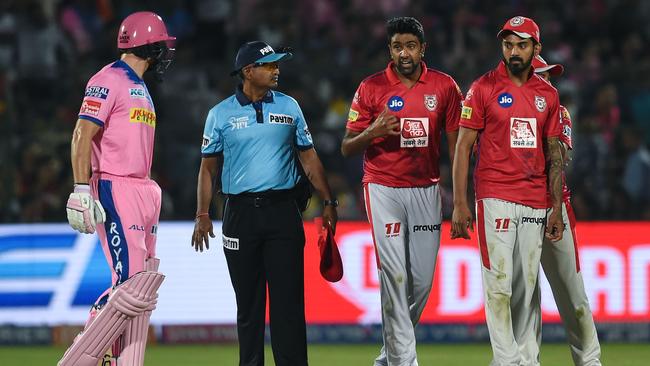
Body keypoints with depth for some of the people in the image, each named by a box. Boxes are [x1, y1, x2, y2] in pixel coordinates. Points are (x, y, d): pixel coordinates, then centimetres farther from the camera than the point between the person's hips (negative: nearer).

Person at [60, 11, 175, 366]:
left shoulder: (139, 87, 21)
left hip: (143, 191, 10)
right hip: (115, 191, -10)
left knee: (142, 288, 6)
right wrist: (82, 191, -23)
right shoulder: (109, 80, -8)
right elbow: (82, 136, -15)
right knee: (131, 285, -16)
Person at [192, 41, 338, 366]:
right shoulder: (221, 114, 4)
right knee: (248, 299, 6)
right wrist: (202, 215, -2)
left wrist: (328, 201, 6)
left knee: (288, 296, -5)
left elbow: (308, 157, 12)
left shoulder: (289, 107, 9)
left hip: (283, 211, 0)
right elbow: (208, 167, 7)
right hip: (241, 214, 0)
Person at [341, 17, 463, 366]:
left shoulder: (444, 86, 3)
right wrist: (372, 132, -21)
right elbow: (347, 147, 1)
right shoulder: (371, 88, -2)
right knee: (394, 274, -10)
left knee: (422, 279, 4)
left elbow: (455, 144, 6)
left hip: (426, 190, 3)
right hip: (384, 190, -2)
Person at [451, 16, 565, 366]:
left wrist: (557, 207, 8)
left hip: (535, 202, 4)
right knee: (499, 282, -9)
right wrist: (460, 204, -9)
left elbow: (554, 153, 14)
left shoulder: (547, 94, 12)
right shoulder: (483, 88, -1)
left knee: (527, 285, 7)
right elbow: (463, 146, -2)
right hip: (495, 198, -4)